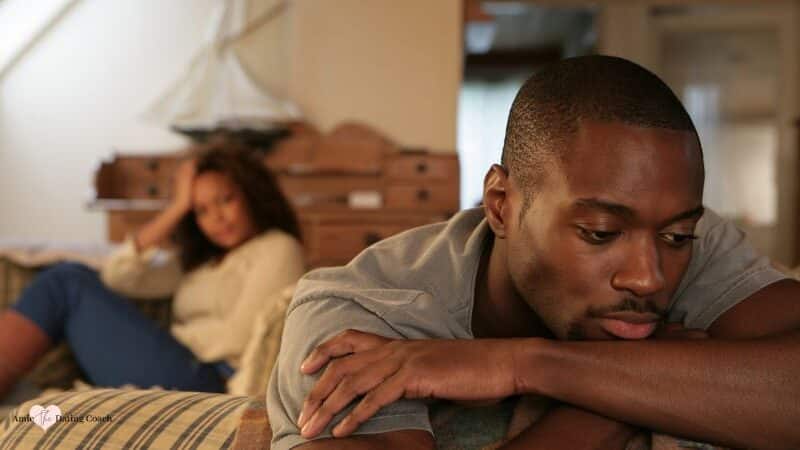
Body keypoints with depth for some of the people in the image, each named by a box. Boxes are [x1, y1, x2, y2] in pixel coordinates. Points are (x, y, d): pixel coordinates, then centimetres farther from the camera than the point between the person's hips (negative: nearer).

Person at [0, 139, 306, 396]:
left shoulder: (278, 249, 5)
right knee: (71, 274, 3)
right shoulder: (200, 257, 27)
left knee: (69, 285, -7)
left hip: (205, 381, -7)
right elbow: (117, 277, 13)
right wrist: (177, 208, 11)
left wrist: (169, 338, 6)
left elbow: (238, 336, -7)